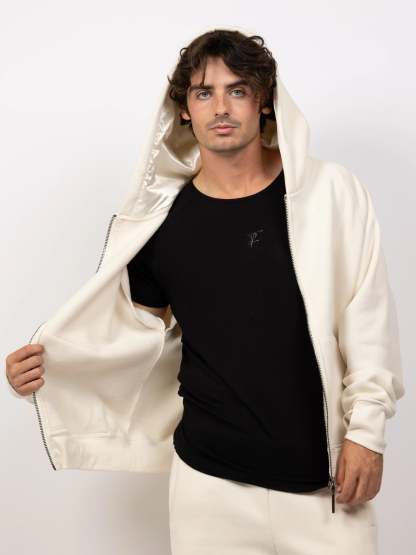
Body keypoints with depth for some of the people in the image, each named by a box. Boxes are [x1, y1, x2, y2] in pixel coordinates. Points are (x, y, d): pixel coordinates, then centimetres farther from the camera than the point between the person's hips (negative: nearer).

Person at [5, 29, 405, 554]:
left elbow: (368, 321, -2)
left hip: (324, 478, -1)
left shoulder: (330, 192, -4)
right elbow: (143, 331, 8)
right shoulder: (162, 221, 1)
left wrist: (366, 429, -5)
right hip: (208, 478, 1)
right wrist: (50, 363, -5)